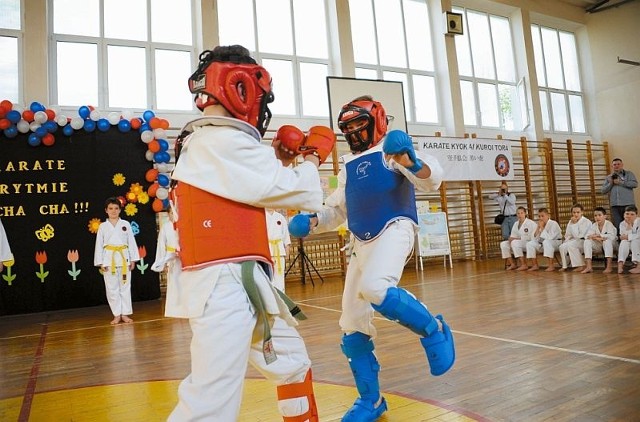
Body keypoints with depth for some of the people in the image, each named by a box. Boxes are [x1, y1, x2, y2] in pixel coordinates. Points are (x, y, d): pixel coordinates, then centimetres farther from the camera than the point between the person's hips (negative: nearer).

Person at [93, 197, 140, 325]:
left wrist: (133, 260, 2)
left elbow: (131, 242, 5)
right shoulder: (102, 226, 4)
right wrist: (100, 263, -2)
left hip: (124, 259, 0)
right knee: (112, 288, 4)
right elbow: (99, 245, 4)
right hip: (109, 260, 0)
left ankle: (125, 314, 14)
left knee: (125, 286, 5)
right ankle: (117, 315, 14)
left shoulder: (126, 224, 5)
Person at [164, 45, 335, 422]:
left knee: (291, 360, 23)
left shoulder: (202, 143, 16)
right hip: (225, 284, -11)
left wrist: (278, 157, 14)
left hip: (236, 283, 11)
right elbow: (305, 196, -10)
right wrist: (314, 156, 8)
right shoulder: (225, 141, -16)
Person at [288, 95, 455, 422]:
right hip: (361, 242, 7)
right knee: (353, 325, 5)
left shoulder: (393, 149, -1)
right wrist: (311, 221, 5)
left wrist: (411, 162, -36)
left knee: (375, 288, -35)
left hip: (393, 230, -7)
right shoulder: (347, 166, 19)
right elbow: (336, 210, 24)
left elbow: (432, 179, -15)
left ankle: (434, 330, -7)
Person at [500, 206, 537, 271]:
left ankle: (524, 265, -29)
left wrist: (518, 238, -20)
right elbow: (513, 236, 9)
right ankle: (512, 264, -7)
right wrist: (511, 238, -16)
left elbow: (531, 237, -17)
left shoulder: (531, 223, -9)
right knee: (503, 244, -10)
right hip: (518, 242, 7)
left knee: (515, 242, -33)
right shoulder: (516, 224, 11)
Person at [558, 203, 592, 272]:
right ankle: (564, 266, -4)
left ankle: (581, 266, -23)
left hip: (584, 241, -7)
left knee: (570, 245, -32)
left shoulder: (586, 222, -12)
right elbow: (568, 235, 17)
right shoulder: (571, 221, 10)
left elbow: (578, 235, -20)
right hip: (574, 241, 7)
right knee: (562, 247, -19)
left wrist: (574, 224, -19)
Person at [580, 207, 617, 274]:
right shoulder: (594, 225, -3)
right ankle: (589, 267, -25)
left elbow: (612, 236, -32)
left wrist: (599, 235, -29)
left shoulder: (609, 224, -17)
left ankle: (609, 266, -37)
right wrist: (596, 238, -31)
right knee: (587, 241, -19)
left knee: (607, 240, -36)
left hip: (611, 245, -4)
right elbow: (587, 236, -13)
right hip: (599, 246, 4)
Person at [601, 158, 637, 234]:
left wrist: (620, 182, -8)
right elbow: (603, 190, 12)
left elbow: (635, 184, -7)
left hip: (628, 203, -2)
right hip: (614, 205, 3)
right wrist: (610, 183, -2)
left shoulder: (628, 174, 10)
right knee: (617, 225, -1)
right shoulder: (609, 177, 18)